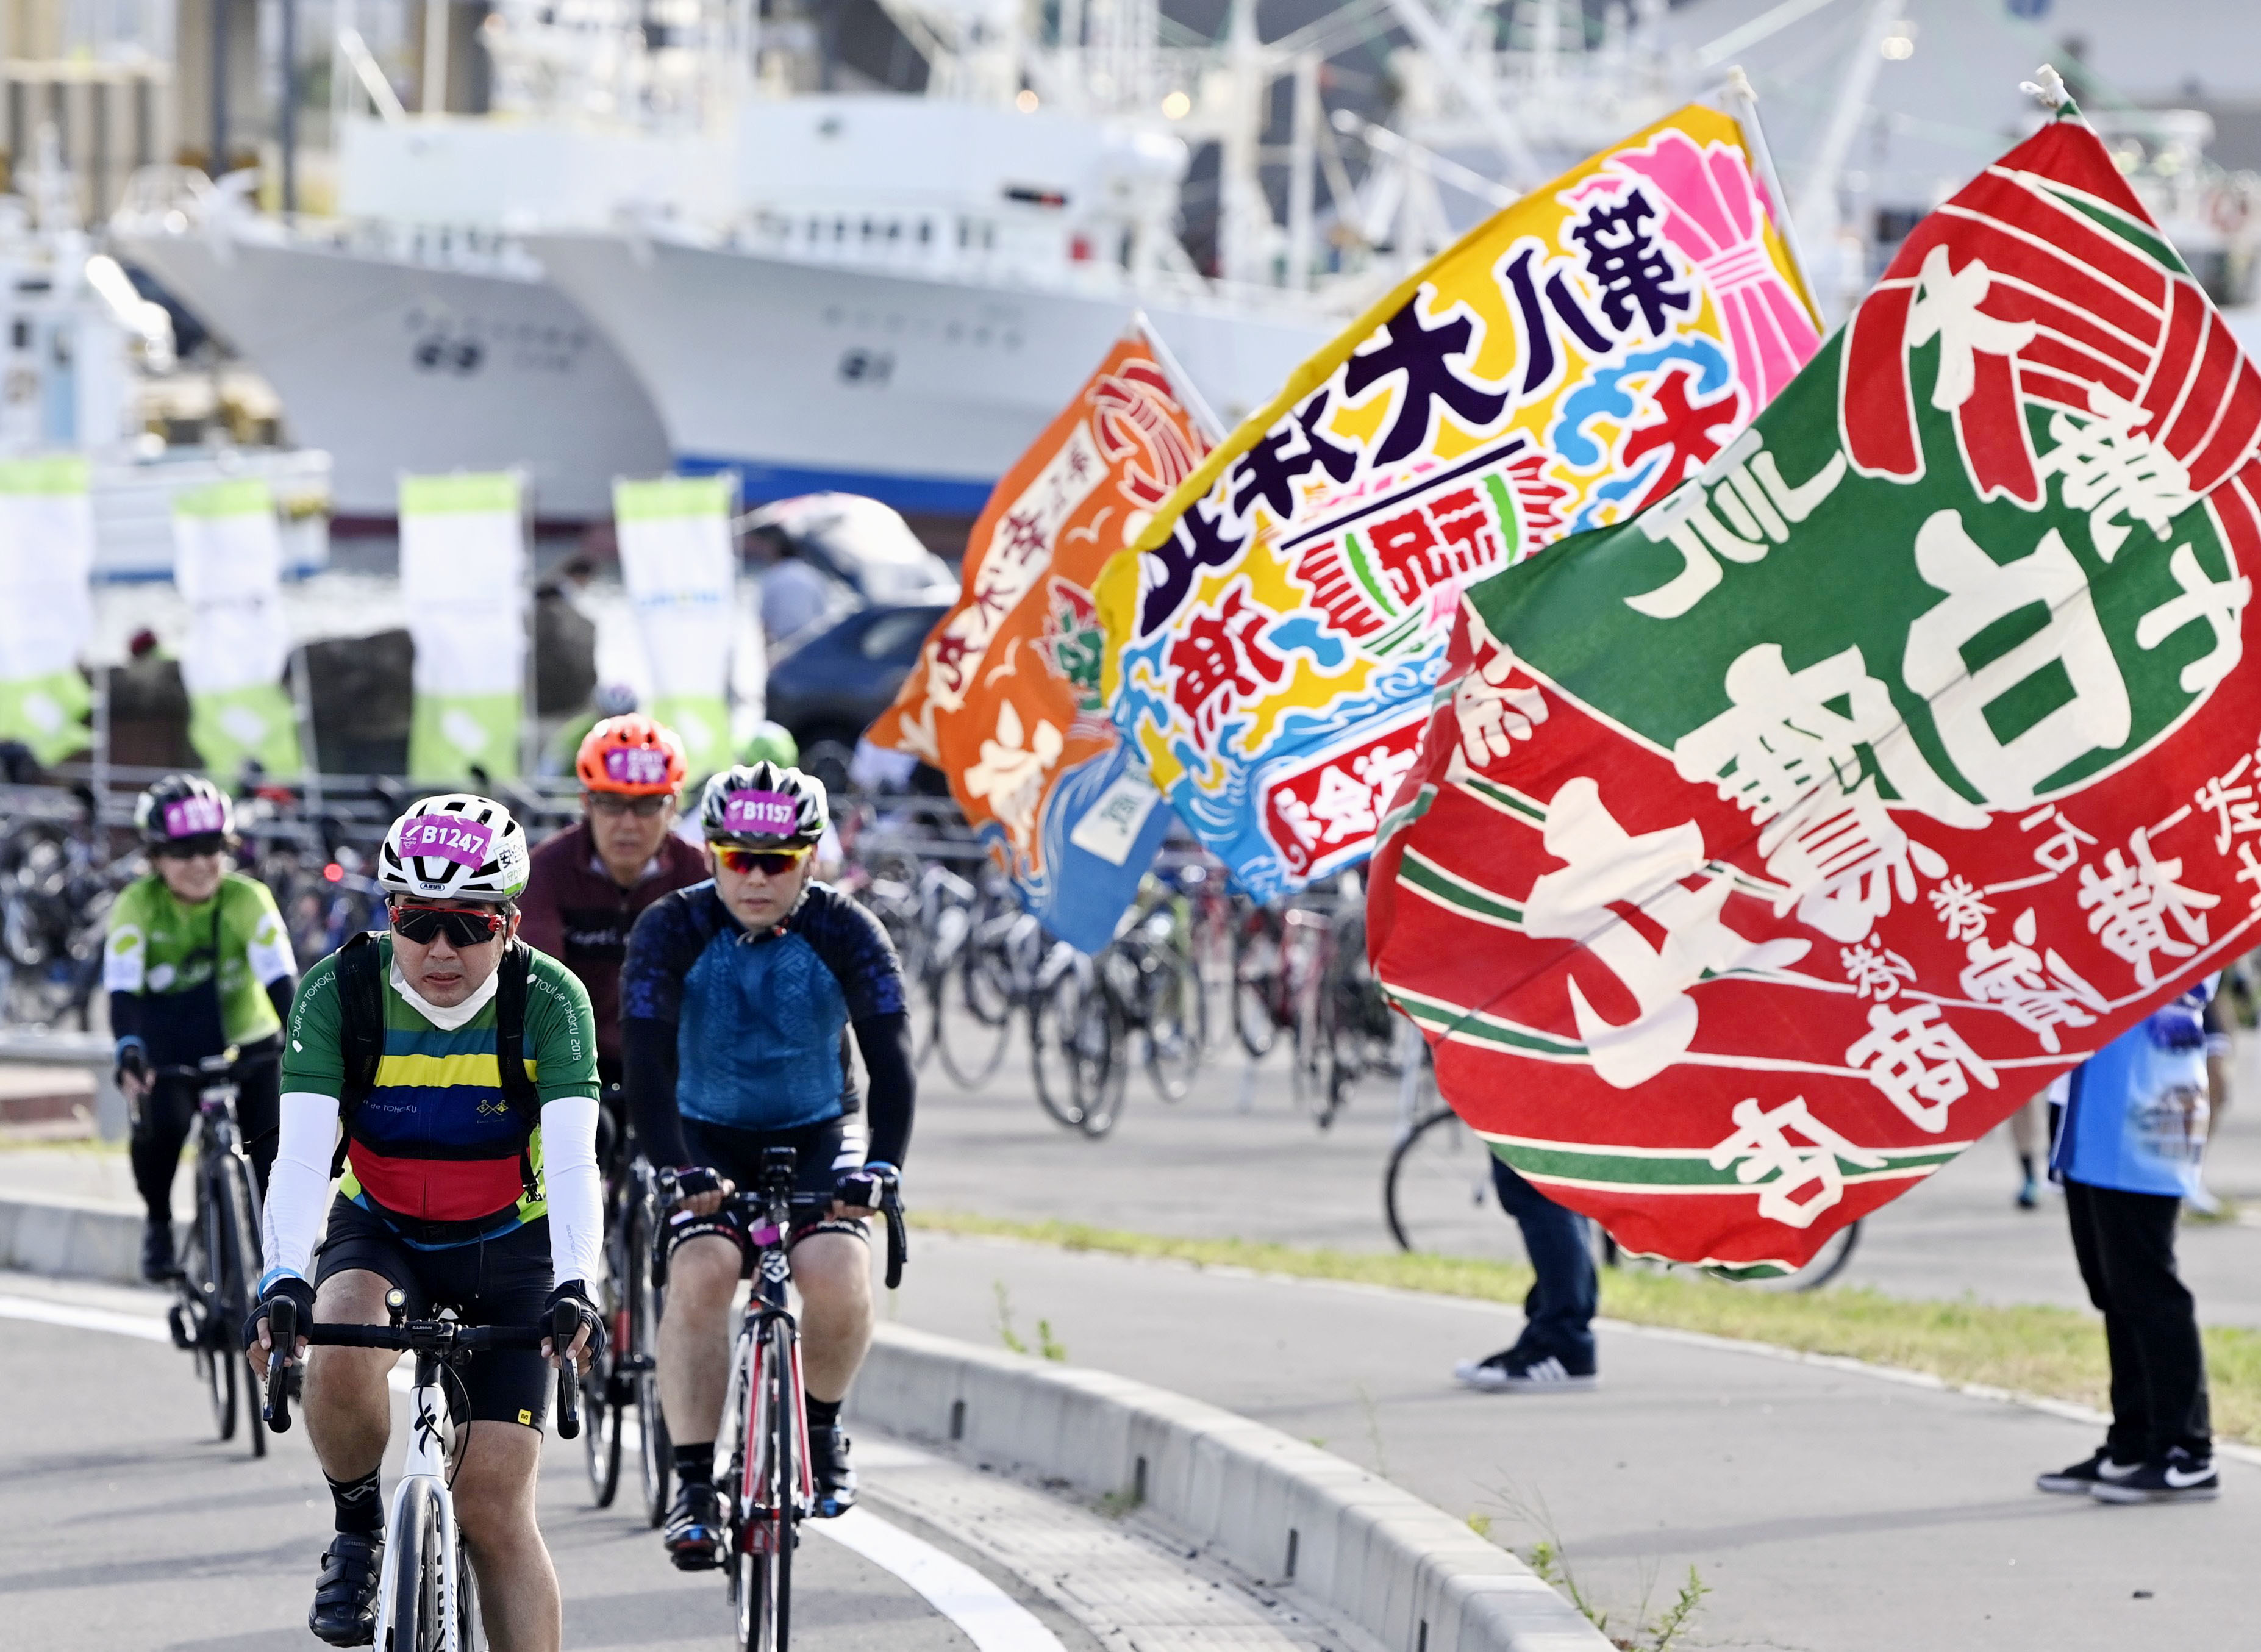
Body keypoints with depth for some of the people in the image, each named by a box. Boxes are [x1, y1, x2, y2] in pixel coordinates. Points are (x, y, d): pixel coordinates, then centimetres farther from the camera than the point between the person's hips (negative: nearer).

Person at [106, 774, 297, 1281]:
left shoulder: (247, 899, -17)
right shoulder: (138, 905, -18)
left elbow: (280, 976, -27)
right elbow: (122, 987, -28)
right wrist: (129, 1052, -45)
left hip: (245, 1044, 1)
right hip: (168, 1053, -1)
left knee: (273, 1136, -21)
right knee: (161, 1121, -28)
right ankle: (158, 1224, -2)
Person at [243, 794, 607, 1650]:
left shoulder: (550, 1000, -21)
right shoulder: (338, 992, -20)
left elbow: (573, 1162, -30)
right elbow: (302, 1154, -29)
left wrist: (573, 1288, -46)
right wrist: (283, 1283, -46)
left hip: (507, 1246, 0)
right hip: (380, 1232, 0)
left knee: (494, 1506, -8)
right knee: (341, 1355, -33)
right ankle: (358, 1531, -6)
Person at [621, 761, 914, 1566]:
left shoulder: (845, 933, -16)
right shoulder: (673, 931, -18)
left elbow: (890, 1060, -20)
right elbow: (648, 1066, -24)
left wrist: (881, 1164, -35)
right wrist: (681, 1170, -36)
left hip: (817, 1135, 0)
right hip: (709, 1137, 0)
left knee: (838, 1280, -24)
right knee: (701, 1274, -26)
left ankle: (822, 1425, 5)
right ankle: (694, 1485, -21)